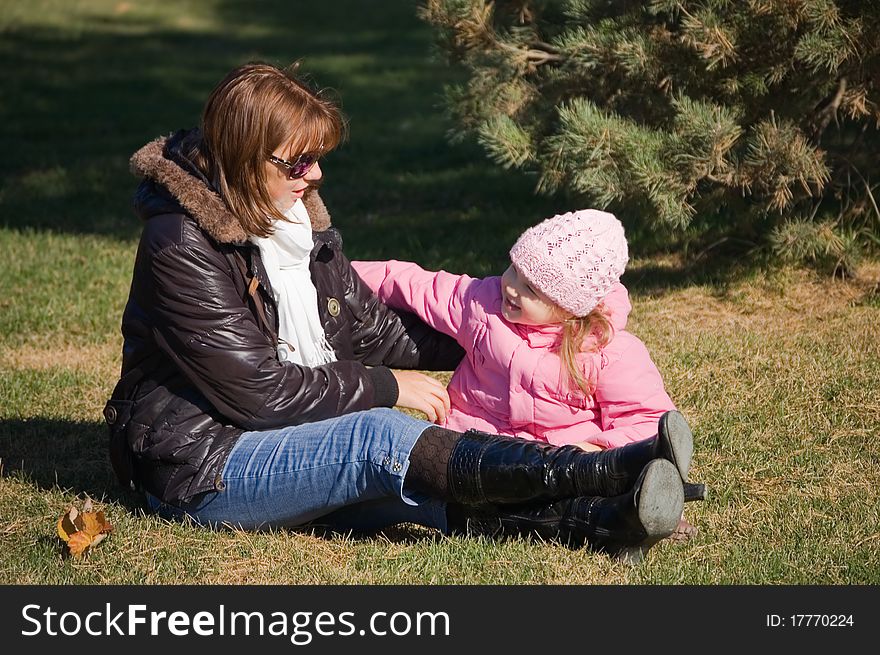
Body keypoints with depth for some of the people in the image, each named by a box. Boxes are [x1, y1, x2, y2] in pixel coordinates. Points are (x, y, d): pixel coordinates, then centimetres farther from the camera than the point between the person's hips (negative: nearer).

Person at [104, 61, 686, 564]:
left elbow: (372, 328, 14)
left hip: (295, 447, 8)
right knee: (379, 439, -30)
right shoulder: (183, 247, -18)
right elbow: (255, 388, -21)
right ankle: (606, 476, -41)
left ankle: (605, 521, -43)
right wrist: (386, 387, -14)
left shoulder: (299, 217, 8)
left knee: (423, 484, -21)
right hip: (201, 470, -8)